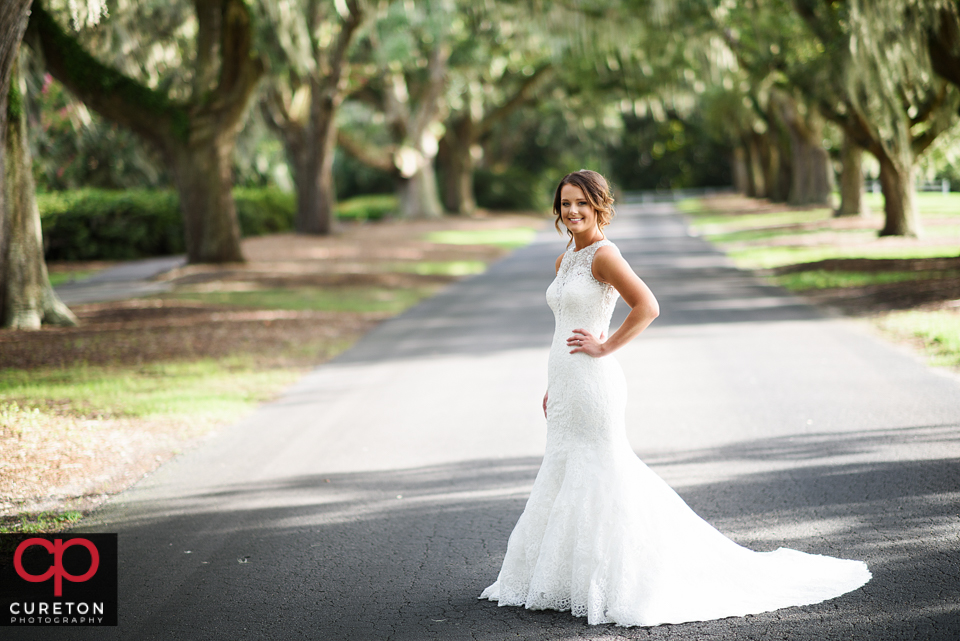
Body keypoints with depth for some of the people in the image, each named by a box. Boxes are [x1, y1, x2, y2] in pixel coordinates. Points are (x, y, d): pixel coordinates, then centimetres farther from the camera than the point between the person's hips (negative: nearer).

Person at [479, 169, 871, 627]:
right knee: (563, 478, 13)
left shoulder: (603, 254, -12)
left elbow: (647, 307, -23)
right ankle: (571, 578, 23)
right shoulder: (566, 259, 14)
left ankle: (614, 583, 5)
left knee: (599, 477, -3)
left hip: (593, 383, -9)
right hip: (565, 384, 9)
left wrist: (604, 347, -17)